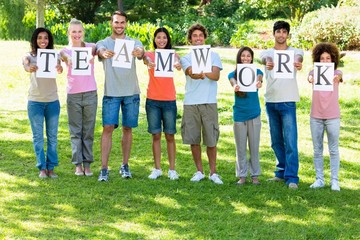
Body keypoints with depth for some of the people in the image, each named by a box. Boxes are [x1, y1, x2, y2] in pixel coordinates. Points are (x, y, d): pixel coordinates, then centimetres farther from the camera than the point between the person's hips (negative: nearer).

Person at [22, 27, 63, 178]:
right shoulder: (30, 56, 0)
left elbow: (59, 69, -17)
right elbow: (25, 64, -22)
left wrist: (59, 69, -42)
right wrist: (29, 68, -47)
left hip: (52, 101, 1)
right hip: (35, 102, -1)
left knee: (52, 136, 5)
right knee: (38, 136, 3)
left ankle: (51, 167, 14)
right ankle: (42, 168, 10)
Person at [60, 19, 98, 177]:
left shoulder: (90, 46, 4)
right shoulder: (66, 50, 3)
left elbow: (95, 49, -16)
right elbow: (63, 56, -17)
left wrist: (92, 52, -39)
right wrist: (67, 59, -41)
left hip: (90, 94, 0)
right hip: (73, 95, 0)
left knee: (88, 131, 4)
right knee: (75, 131, 3)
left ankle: (87, 164, 10)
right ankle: (78, 164, 7)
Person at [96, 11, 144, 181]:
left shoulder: (134, 43, 4)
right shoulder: (104, 43, 2)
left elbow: (141, 51, -18)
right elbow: (100, 51, -21)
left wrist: (139, 52, -44)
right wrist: (104, 53, -47)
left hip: (131, 92, 1)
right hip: (111, 92, -1)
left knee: (127, 128, 9)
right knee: (108, 128, -7)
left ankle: (125, 165, 20)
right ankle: (104, 169, -6)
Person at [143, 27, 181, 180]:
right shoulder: (150, 55, 4)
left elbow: (178, 64, -17)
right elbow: (145, 58, -20)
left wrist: (178, 65, -42)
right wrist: (147, 61, -44)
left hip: (169, 100, 0)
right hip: (153, 100, 0)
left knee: (170, 135, 3)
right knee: (156, 135, 4)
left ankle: (172, 169, 10)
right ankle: (157, 169, 12)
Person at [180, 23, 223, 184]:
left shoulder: (213, 56, 11)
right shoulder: (186, 58, 11)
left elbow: (216, 76, -6)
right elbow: (192, 73, -11)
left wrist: (202, 73, -26)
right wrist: (204, 74, -34)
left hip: (209, 102, -1)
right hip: (190, 103, 1)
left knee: (211, 140, -1)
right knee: (193, 139, 4)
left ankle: (213, 172, 9)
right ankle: (199, 171, 16)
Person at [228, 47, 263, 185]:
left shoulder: (256, 72, 3)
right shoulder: (233, 74, 3)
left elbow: (259, 79, -18)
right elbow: (233, 83, -19)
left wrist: (259, 83, -43)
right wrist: (235, 87, -43)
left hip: (254, 114, 0)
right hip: (239, 115, 0)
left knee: (254, 147, 5)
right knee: (240, 148, 6)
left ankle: (255, 175, 13)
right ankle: (242, 175, 13)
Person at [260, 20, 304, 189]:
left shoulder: (295, 52, 4)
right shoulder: (267, 53, 9)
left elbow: (299, 57, -20)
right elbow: (265, 59, -15)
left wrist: (298, 64, -46)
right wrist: (267, 64, -42)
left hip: (288, 101, -3)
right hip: (271, 101, 3)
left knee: (290, 141, -9)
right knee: (276, 141, 12)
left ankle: (292, 177, -10)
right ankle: (281, 172, 24)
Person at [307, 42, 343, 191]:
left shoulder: (337, 73, -1)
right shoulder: (315, 72, 2)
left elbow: (339, 77, -25)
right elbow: (310, 77, -21)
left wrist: (336, 78, -50)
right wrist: (311, 79, -47)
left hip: (333, 117, -1)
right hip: (316, 117, 1)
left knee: (334, 150, 3)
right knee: (317, 150, 7)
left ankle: (334, 180, 7)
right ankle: (319, 179, 15)